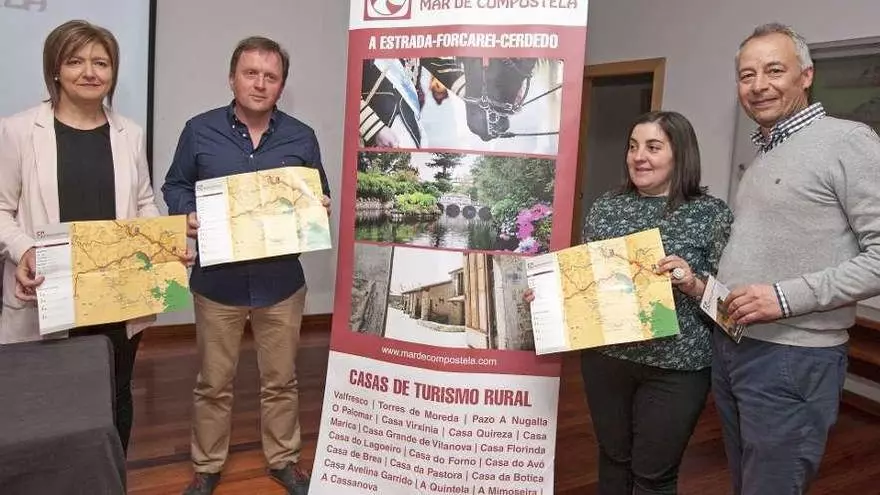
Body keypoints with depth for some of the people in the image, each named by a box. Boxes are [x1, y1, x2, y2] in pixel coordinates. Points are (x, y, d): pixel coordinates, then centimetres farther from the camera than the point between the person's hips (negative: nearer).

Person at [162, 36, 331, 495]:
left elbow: (320, 197, 10)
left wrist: (320, 210, -12)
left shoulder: (302, 137, 1)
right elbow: (175, 186, 7)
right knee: (213, 383, 13)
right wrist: (187, 215, -13)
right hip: (217, 281, 0)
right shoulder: (199, 130, -2)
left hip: (281, 281, 1)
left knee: (281, 380, 14)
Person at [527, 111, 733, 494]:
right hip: (604, 357, 3)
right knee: (612, 456, 20)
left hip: (675, 367, -3)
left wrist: (693, 286, -23)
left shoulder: (712, 213, -7)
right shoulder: (606, 206, 2)